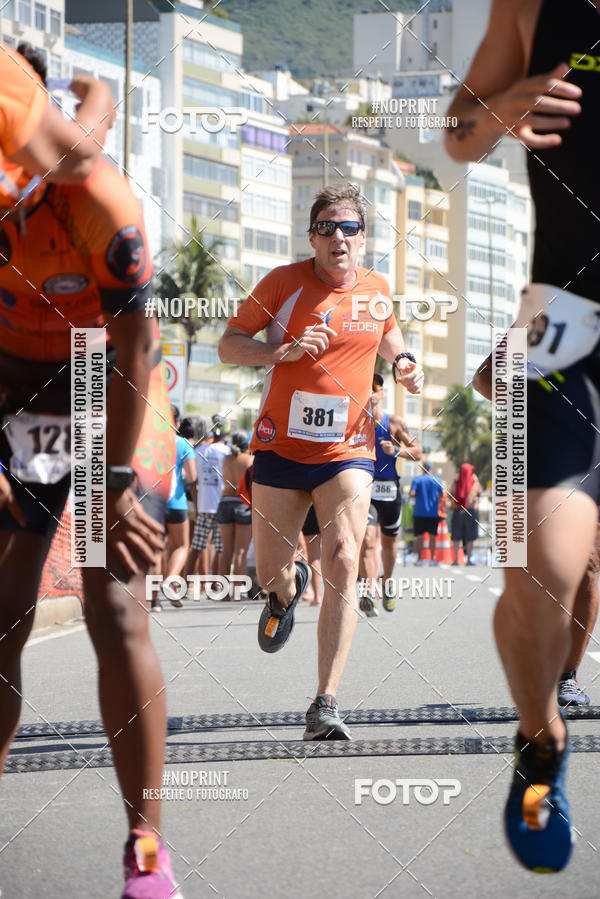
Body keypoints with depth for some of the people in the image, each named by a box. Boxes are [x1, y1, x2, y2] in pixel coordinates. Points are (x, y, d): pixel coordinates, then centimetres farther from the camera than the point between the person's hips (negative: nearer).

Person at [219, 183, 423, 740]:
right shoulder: (285, 282, -6)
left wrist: (403, 363, 7)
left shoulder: (376, 288, 5)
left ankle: (325, 707, -19)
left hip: (348, 449, 1)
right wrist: (283, 350, -21)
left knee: (342, 565, -17)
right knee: (271, 572, 7)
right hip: (281, 443, -1)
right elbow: (228, 345, -4)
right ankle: (289, 590, 50)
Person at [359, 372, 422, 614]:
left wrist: (396, 451, -15)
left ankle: (387, 583, 43)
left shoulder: (394, 422, 0)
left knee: (389, 543, 16)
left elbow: (417, 452, 3)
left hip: (389, 491, 1)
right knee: (367, 541, -18)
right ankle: (370, 595, -28)